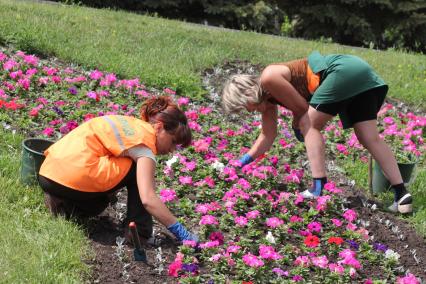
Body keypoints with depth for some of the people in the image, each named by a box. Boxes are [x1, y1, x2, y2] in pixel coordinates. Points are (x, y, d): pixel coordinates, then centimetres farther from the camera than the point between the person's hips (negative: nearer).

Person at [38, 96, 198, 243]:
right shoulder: (144, 142, -8)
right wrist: (180, 231, -17)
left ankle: (66, 207, 9)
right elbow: (148, 199, -19)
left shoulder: (131, 124, 17)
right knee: (137, 170, 0)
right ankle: (139, 232, -1)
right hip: (73, 179, -9)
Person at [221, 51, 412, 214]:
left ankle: (318, 189, -12)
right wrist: (243, 162, 22)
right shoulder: (267, 98, 17)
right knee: (371, 138, 3)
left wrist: (296, 125, 11)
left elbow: (301, 106, -8)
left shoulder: (268, 78, -11)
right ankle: (401, 194, -4)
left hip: (344, 70, -9)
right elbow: (268, 136, 24)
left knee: (309, 124, -4)